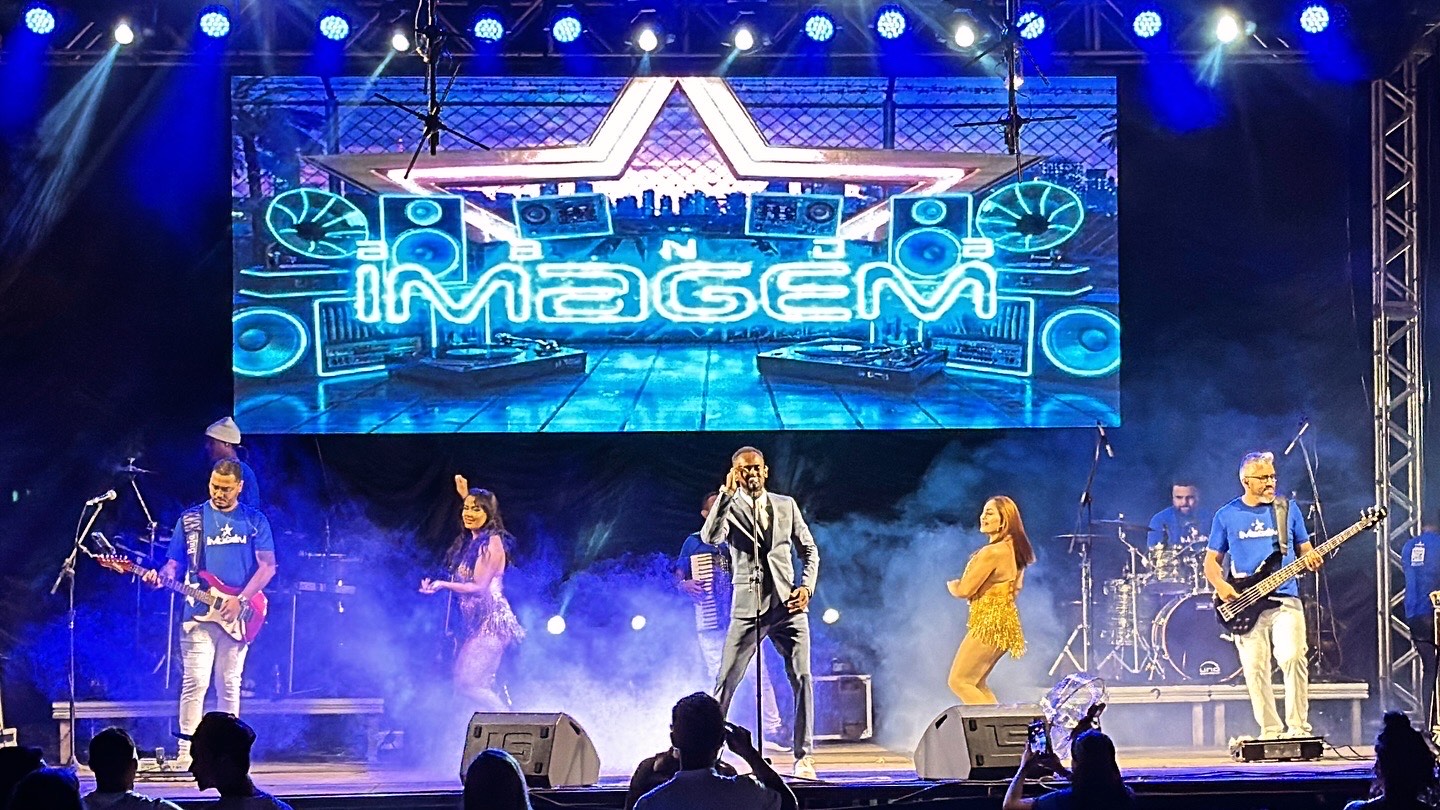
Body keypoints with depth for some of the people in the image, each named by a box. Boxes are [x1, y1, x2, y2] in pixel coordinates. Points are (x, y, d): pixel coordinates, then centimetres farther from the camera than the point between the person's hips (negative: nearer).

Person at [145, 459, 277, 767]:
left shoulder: (255, 521, 7)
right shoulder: (190, 519, 8)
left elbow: (268, 566, 2)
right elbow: (175, 563, 9)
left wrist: (241, 600, -9)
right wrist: (161, 577, -14)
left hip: (237, 616, 1)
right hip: (199, 613, -1)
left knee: (229, 684, 5)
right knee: (195, 682, -9)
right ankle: (186, 751, -9)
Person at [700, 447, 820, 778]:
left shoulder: (786, 505, 13)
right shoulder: (729, 508, 5)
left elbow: (809, 550, 16)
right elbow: (710, 537, -16)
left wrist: (807, 586, 0)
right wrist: (727, 493, -18)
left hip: (788, 605, 2)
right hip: (747, 608, -2)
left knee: (802, 679, -5)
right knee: (725, 684, -3)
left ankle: (803, 757, 1)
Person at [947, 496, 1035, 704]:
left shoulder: (992, 552, -19)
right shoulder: (1014, 549, 9)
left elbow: (964, 590, -19)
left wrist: (953, 586, 5)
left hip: (989, 624, -10)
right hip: (1007, 622, 10)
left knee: (959, 681, -4)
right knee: (977, 684, 17)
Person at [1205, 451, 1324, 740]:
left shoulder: (1287, 510, 9)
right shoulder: (1226, 516, 6)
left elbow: (1305, 549, 14)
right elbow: (1211, 561, 11)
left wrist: (1312, 560, -9)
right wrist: (1220, 585, -8)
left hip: (1285, 599, 0)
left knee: (1292, 657, -18)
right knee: (1255, 669, -3)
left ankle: (1298, 727, -10)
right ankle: (1271, 731, 8)